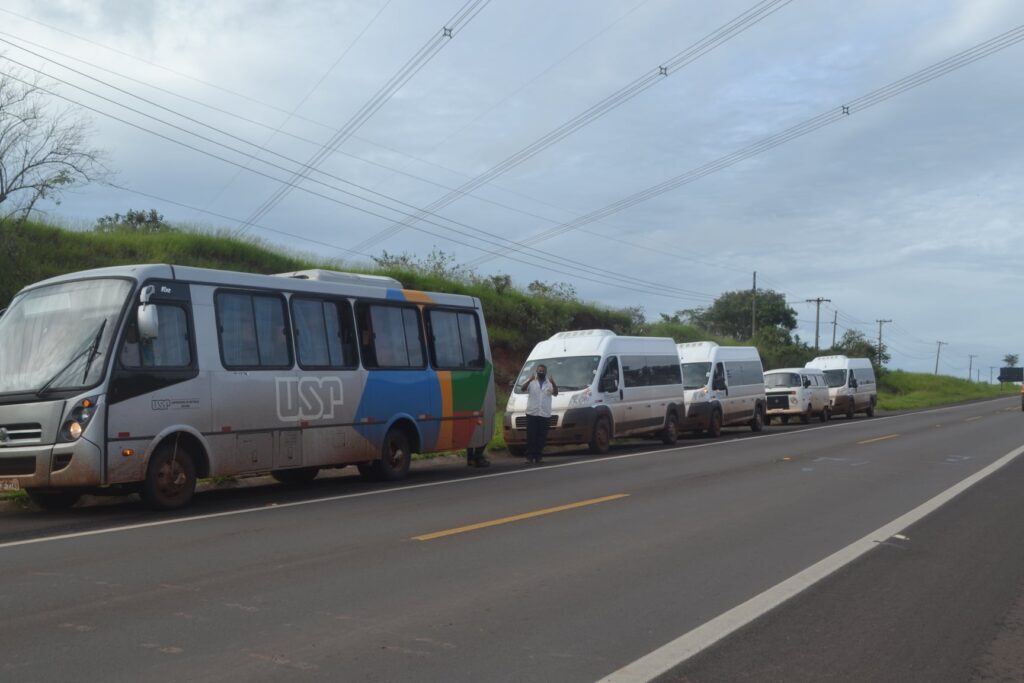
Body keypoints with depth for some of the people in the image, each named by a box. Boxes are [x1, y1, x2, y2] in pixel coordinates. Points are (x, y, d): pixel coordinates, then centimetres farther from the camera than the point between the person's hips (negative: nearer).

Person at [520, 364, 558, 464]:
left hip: (545, 414, 2)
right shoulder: (531, 382, 8)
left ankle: (539, 456, 6)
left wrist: (553, 384, -24)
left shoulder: (549, 383, 13)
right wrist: (529, 380, -30)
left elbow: (555, 393, -4)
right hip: (532, 413, -2)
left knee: (542, 437, 1)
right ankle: (530, 456, -2)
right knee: (531, 436, -5)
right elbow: (523, 388, -11)